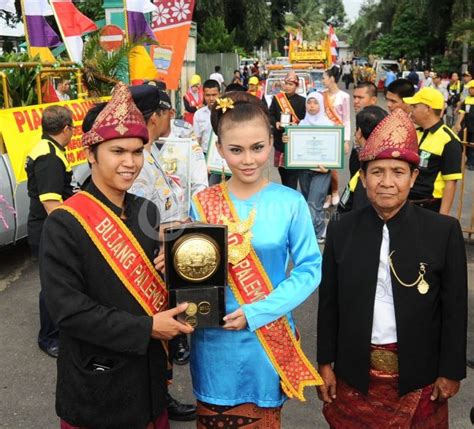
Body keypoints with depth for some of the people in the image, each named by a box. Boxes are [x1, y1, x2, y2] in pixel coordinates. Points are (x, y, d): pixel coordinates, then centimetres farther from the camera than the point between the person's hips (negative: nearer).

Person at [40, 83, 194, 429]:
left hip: (149, 371, 6)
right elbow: (67, 309, -21)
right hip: (97, 385, -5)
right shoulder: (65, 223, -17)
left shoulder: (147, 212, 2)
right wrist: (146, 329, -21)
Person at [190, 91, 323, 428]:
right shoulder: (203, 205, -3)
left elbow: (310, 269, -7)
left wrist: (257, 312, -16)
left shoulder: (290, 202, -8)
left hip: (269, 339, -1)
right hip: (215, 341, 1)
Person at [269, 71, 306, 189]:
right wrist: (276, 123, -16)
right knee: (282, 170, 14)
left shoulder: (302, 101, -1)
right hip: (279, 139, 3)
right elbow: (270, 115, 4)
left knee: (293, 172, -6)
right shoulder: (276, 98, 6)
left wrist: (296, 124, -22)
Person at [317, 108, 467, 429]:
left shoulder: (444, 231, -9)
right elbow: (329, 303, 1)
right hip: (355, 372, 2)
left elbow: (455, 308, -5)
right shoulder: (341, 230, -4)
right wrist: (326, 363, 3)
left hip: (418, 373, -1)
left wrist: (451, 371, -3)